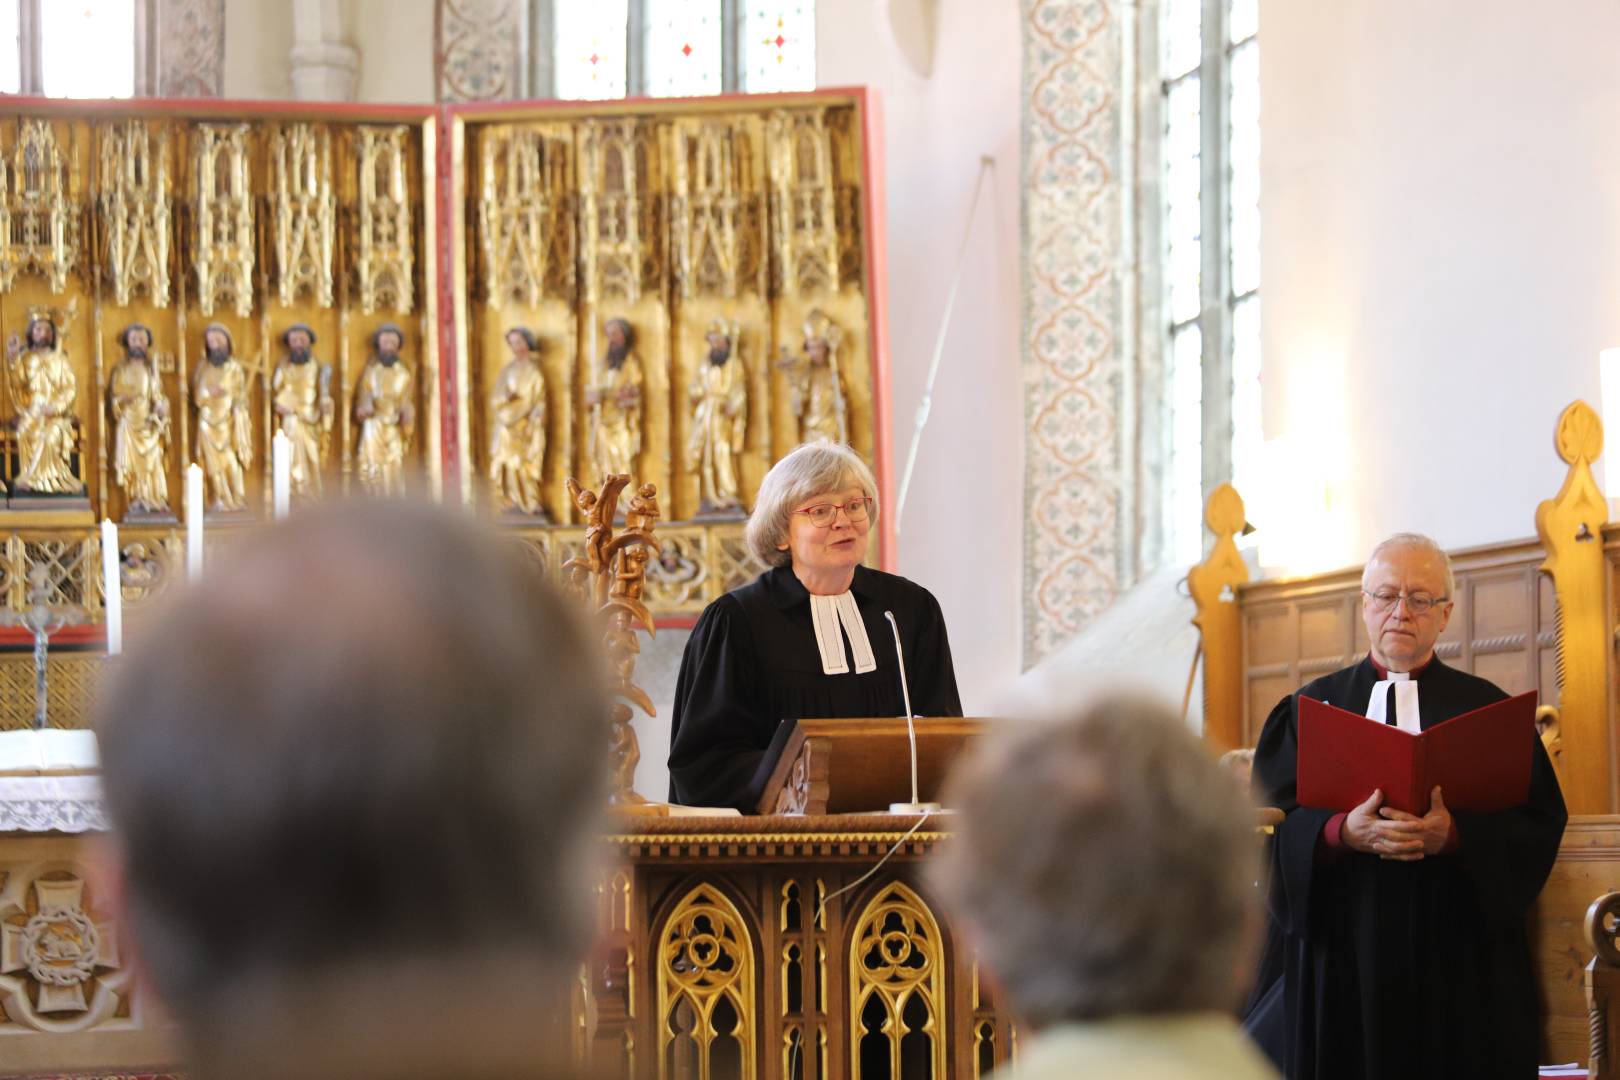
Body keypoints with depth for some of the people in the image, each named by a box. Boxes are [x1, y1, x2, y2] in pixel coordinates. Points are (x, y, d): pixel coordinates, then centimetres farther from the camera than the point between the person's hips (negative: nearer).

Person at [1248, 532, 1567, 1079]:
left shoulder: (1489, 709, 9)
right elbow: (1270, 821, 1)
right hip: (1342, 960, 0)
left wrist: (1454, 837, -19)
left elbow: (1540, 822, -2)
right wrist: (1342, 832, -19)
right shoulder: (1308, 709, 11)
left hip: (1461, 966, 0)